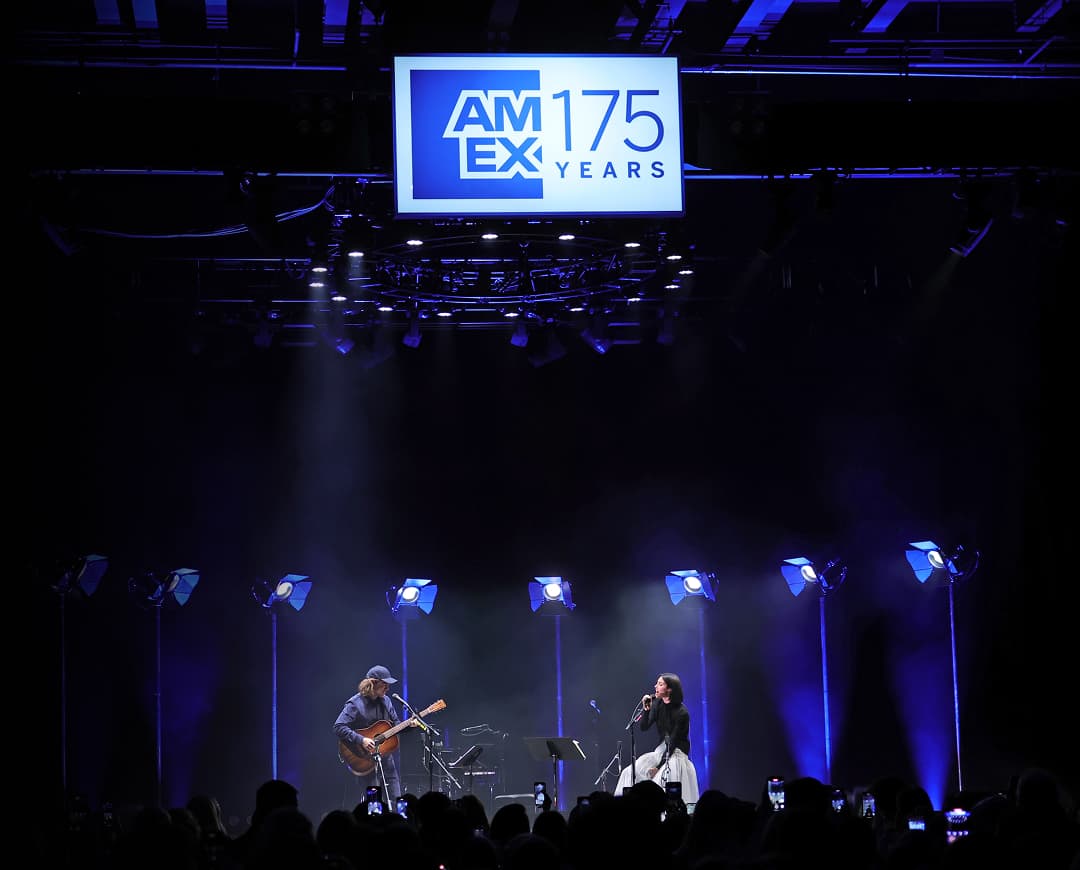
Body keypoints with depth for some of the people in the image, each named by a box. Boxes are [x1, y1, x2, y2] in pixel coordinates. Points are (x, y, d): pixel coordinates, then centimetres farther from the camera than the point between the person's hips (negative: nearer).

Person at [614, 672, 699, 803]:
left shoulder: (681, 713, -19)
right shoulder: (657, 704, 1)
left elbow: (673, 742, -17)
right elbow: (643, 727, 0)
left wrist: (659, 766, -16)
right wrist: (646, 709, -18)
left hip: (676, 753, -7)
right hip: (661, 750, 7)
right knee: (631, 772, -7)